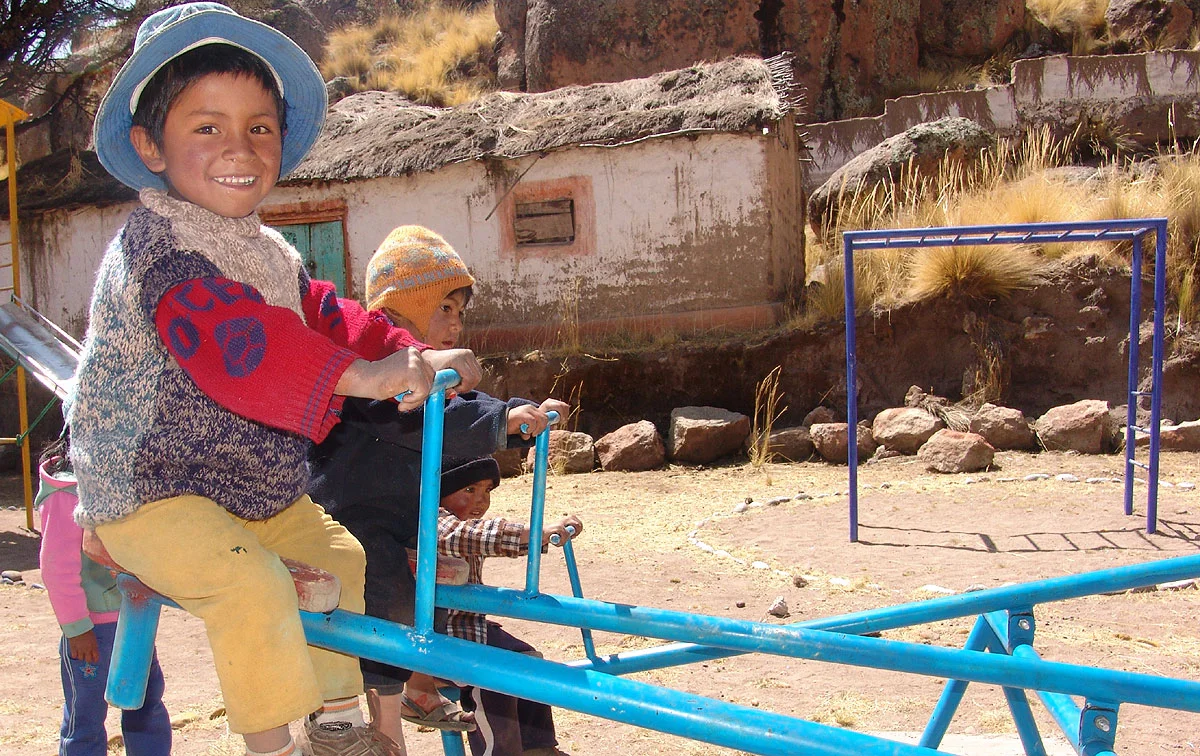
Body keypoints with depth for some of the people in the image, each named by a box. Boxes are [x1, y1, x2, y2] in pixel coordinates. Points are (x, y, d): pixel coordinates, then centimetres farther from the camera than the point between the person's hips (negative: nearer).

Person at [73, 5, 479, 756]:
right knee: (251, 583, -30)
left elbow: (324, 315, 6)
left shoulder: (271, 251, 8)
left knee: (343, 561, 14)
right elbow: (232, 332, -38)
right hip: (148, 491, -8)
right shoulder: (158, 246, -21)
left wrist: (411, 355, -12)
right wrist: (358, 376, -50)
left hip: (257, 489, 9)